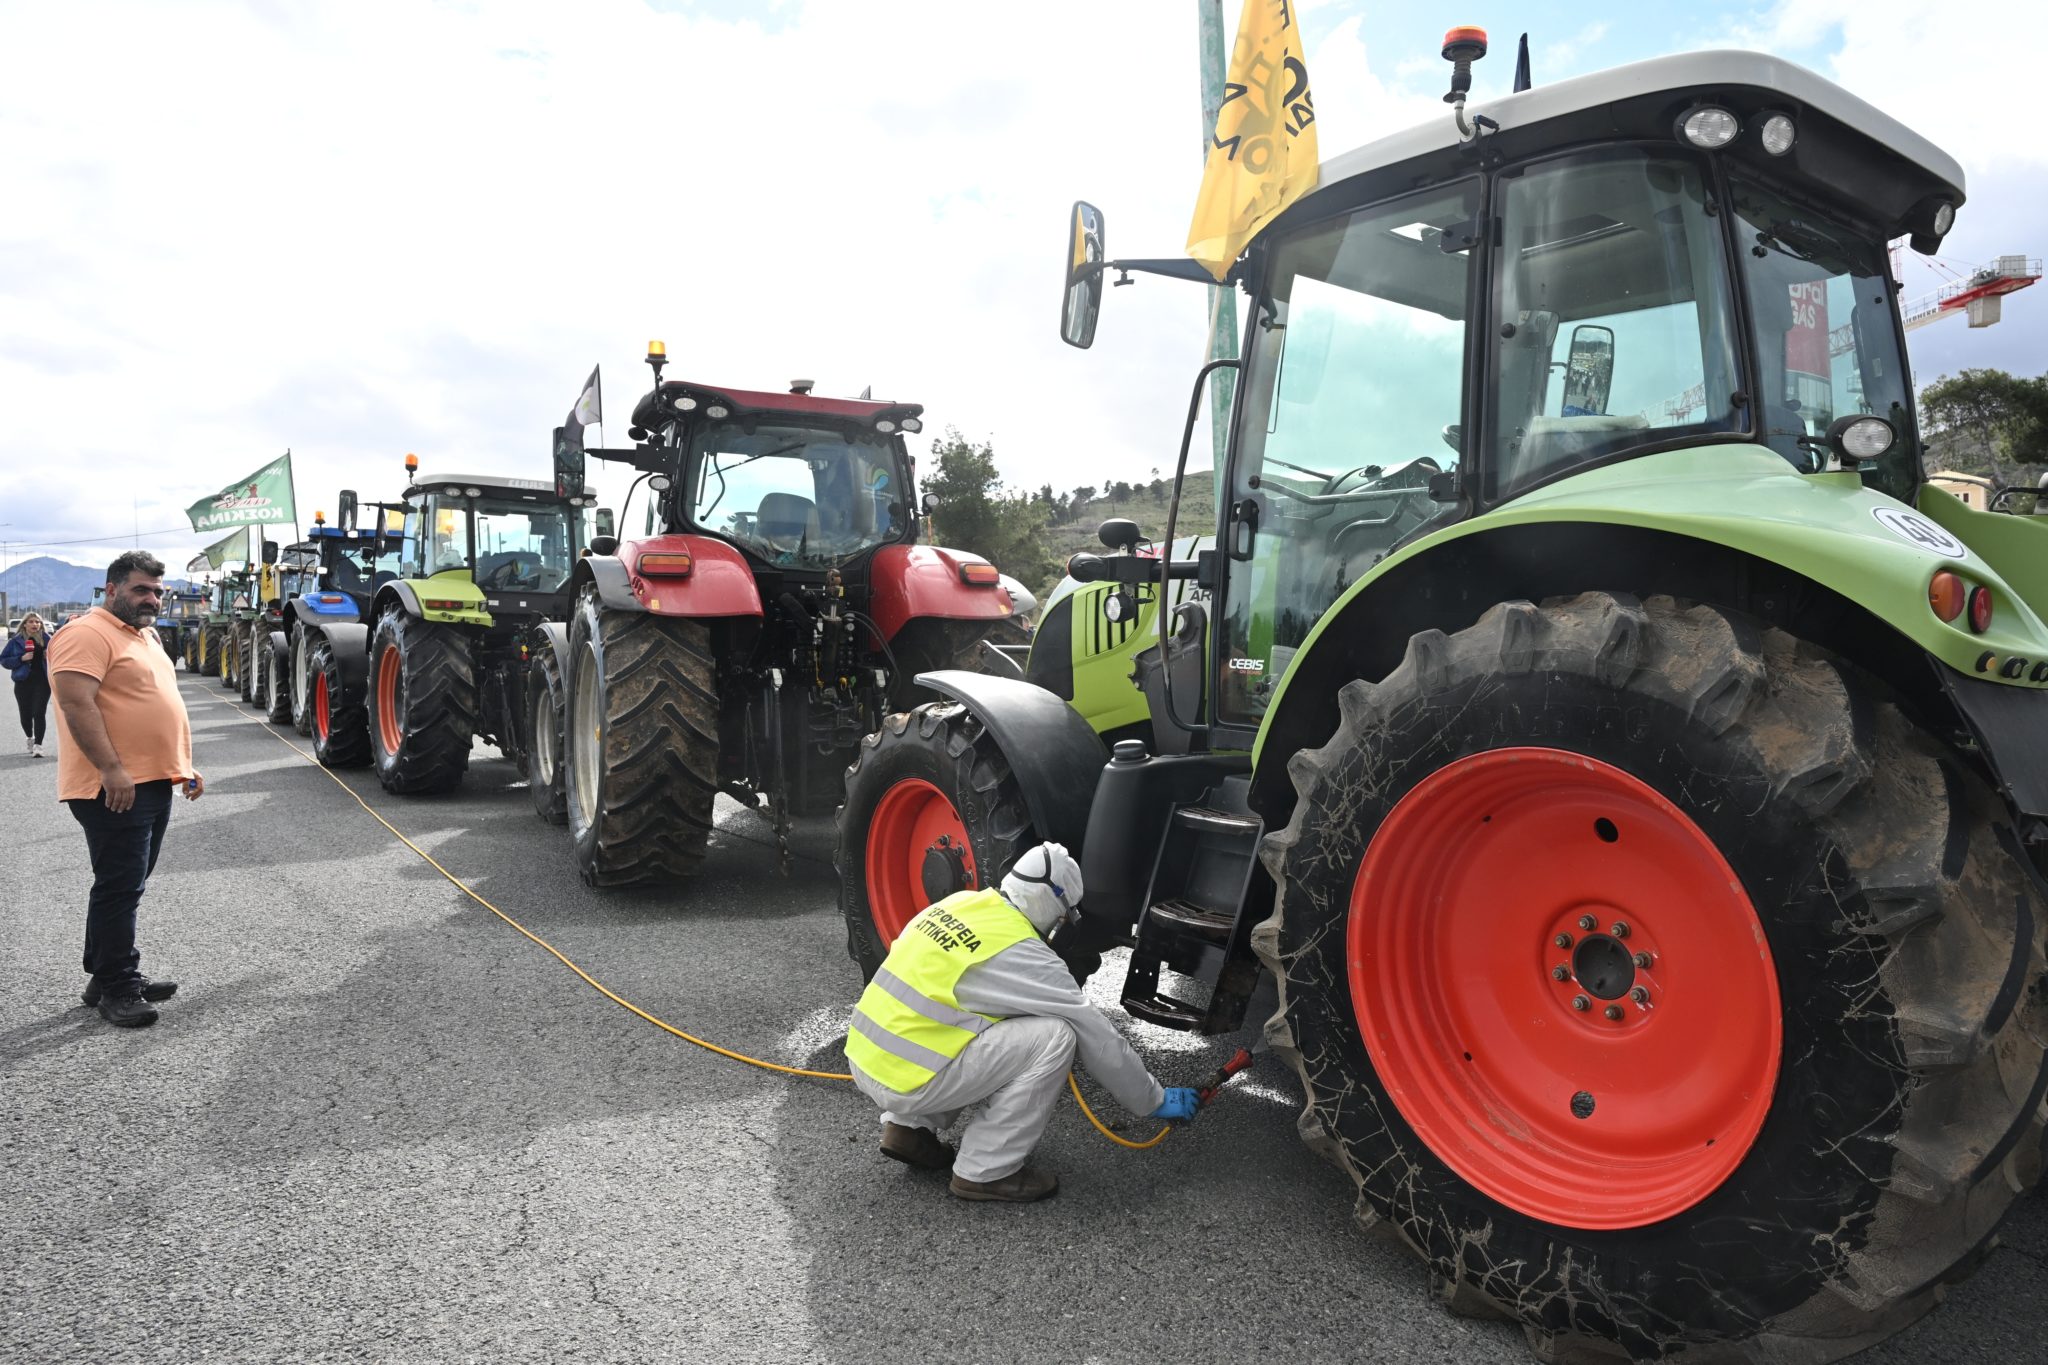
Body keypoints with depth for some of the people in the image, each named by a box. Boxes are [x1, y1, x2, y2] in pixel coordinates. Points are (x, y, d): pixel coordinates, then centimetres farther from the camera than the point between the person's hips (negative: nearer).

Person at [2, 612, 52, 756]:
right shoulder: (16, 641, 3)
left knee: (39, 713, -10)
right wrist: (21, 658, -13)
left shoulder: (46, 638, 4)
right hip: (23, 682, 1)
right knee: (26, 714, 9)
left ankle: (38, 745, -11)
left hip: (42, 681, -1)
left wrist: (50, 656, -8)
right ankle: (30, 738, 35)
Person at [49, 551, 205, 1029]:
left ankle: (111, 977, 26)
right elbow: (76, 703, -22)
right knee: (119, 888, -4)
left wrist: (184, 765, 21)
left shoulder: (147, 636, 18)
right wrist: (112, 769, -26)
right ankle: (116, 990, 5)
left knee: (127, 887, 16)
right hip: (114, 789, -9)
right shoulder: (87, 634, -12)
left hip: (154, 785, 10)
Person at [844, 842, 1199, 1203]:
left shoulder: (960, 902, 9)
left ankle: (909, 1127, 19)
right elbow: (1097, 1038, -5)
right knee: (1053, 1036, -10)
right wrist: (1154, 1100, 10)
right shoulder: (1022, 954, -13)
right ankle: (985, 1170, 0)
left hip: (865, 1057, 8)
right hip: (903, 1080, -8)